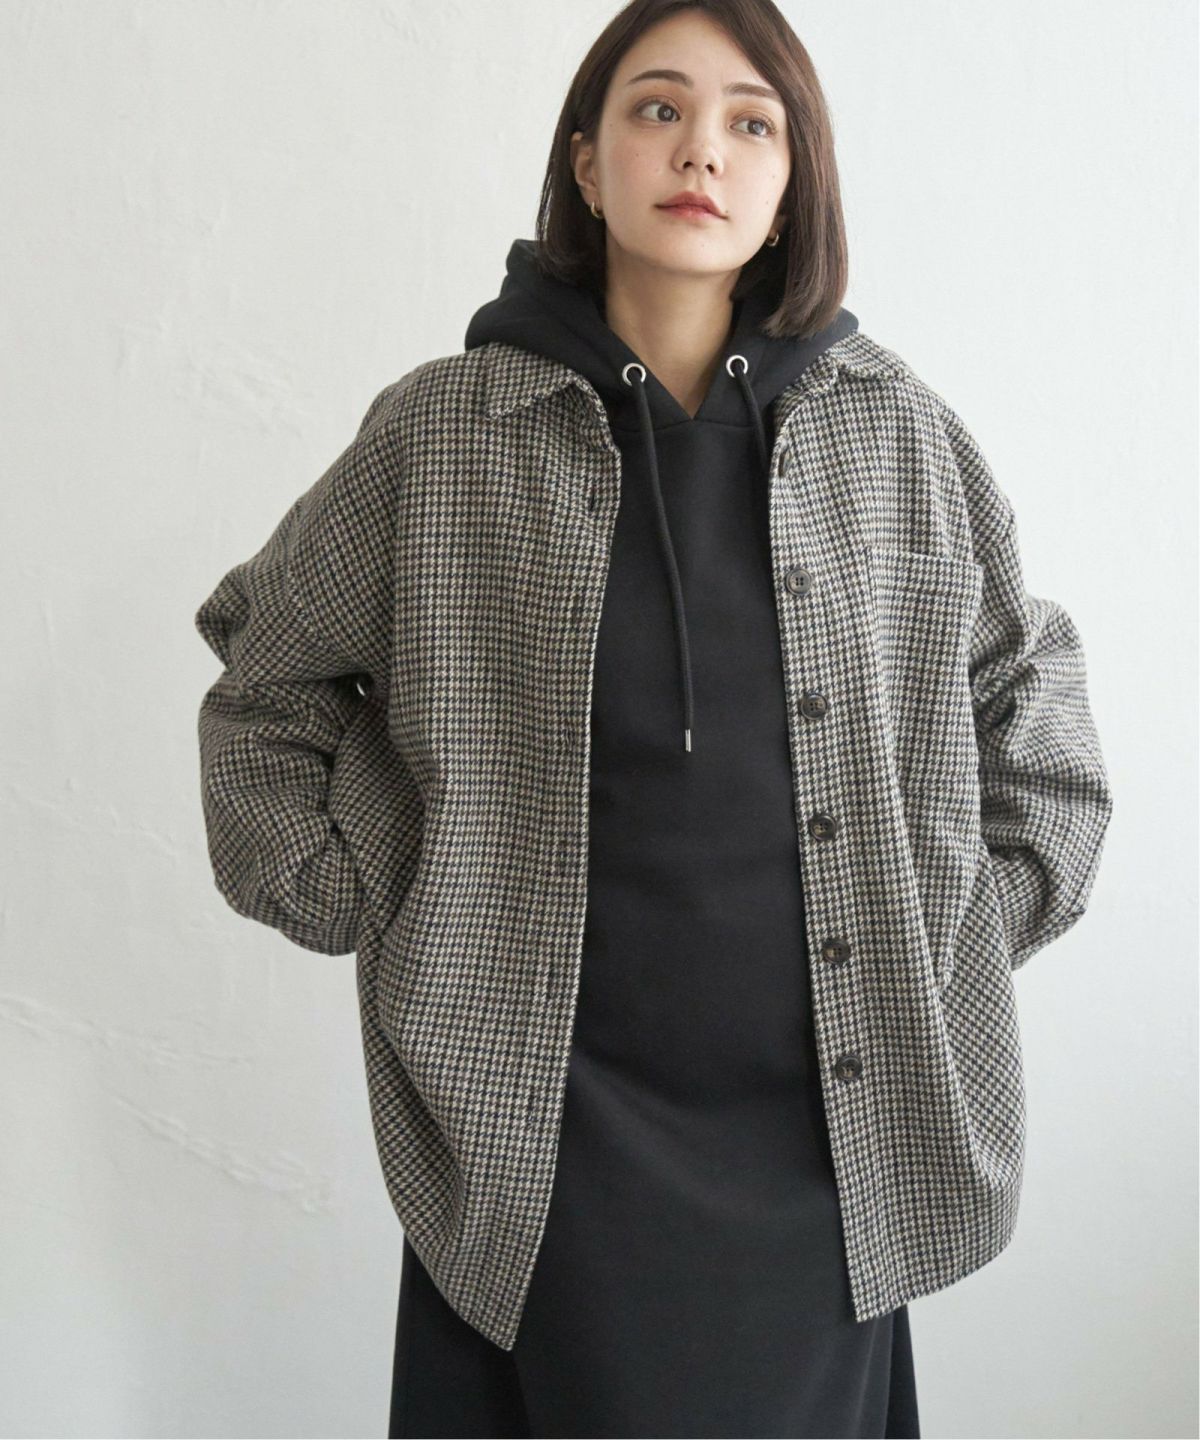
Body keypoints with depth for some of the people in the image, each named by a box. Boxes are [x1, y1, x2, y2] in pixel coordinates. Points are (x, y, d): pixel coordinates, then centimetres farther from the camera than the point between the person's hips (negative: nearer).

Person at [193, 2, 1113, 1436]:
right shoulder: (440, 433, -1)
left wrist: (967, 935, 8)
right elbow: (268, 677, 10)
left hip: (829, 1129, 2)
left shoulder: (900, 433, 4)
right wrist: (364, 902, 2)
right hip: (550, 1132, -1)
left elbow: (1029, 702, 15)